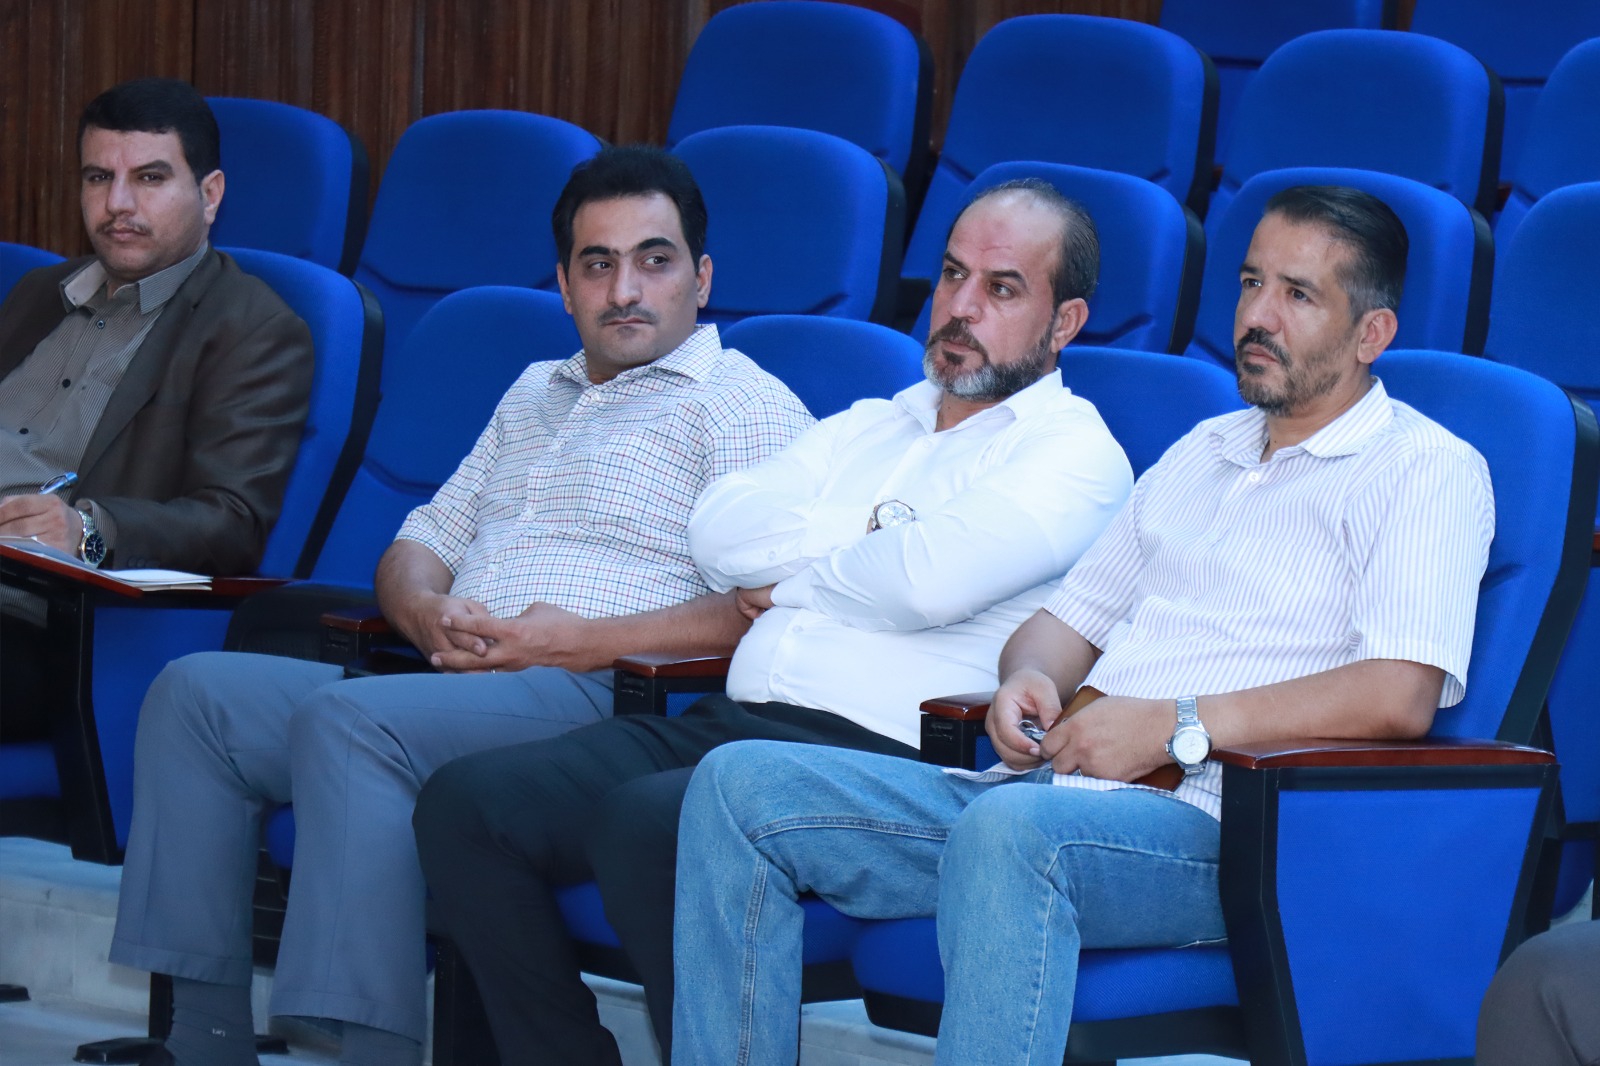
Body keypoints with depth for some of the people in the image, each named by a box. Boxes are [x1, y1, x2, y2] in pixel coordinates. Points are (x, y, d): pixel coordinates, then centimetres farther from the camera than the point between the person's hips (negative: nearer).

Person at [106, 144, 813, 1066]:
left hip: (592, 698, -8)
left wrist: (592, 640, -18)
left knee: (346, 721, -33)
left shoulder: (746, 403, 3)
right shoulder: (535, 394, 29)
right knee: (198, 694, -7)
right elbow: (421, 542, 28)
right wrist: (431, 615, 3)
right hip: (453, 687, 8)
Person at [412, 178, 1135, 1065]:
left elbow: (928, 580, -14)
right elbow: (719, 530, 12)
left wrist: (788, 573, 4)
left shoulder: (1076, 452, 3)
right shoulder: (866, 428, 27)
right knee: (466, 802, -11)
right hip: (729, 721, 8)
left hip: (876, 758, -8)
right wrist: (872, 529, 1)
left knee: (650, 824, -35)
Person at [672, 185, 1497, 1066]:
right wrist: (1029, 680, 4)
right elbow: (1069, 619, 29)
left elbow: (1399, 696, -13)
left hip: (1221, 825, -8)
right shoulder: (1201, 453, 28)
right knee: (742, 785, -9)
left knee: (1010, 826, -41)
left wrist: (1176, 727, -15)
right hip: (1056, 795, 8)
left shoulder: (1426, 472, 2)